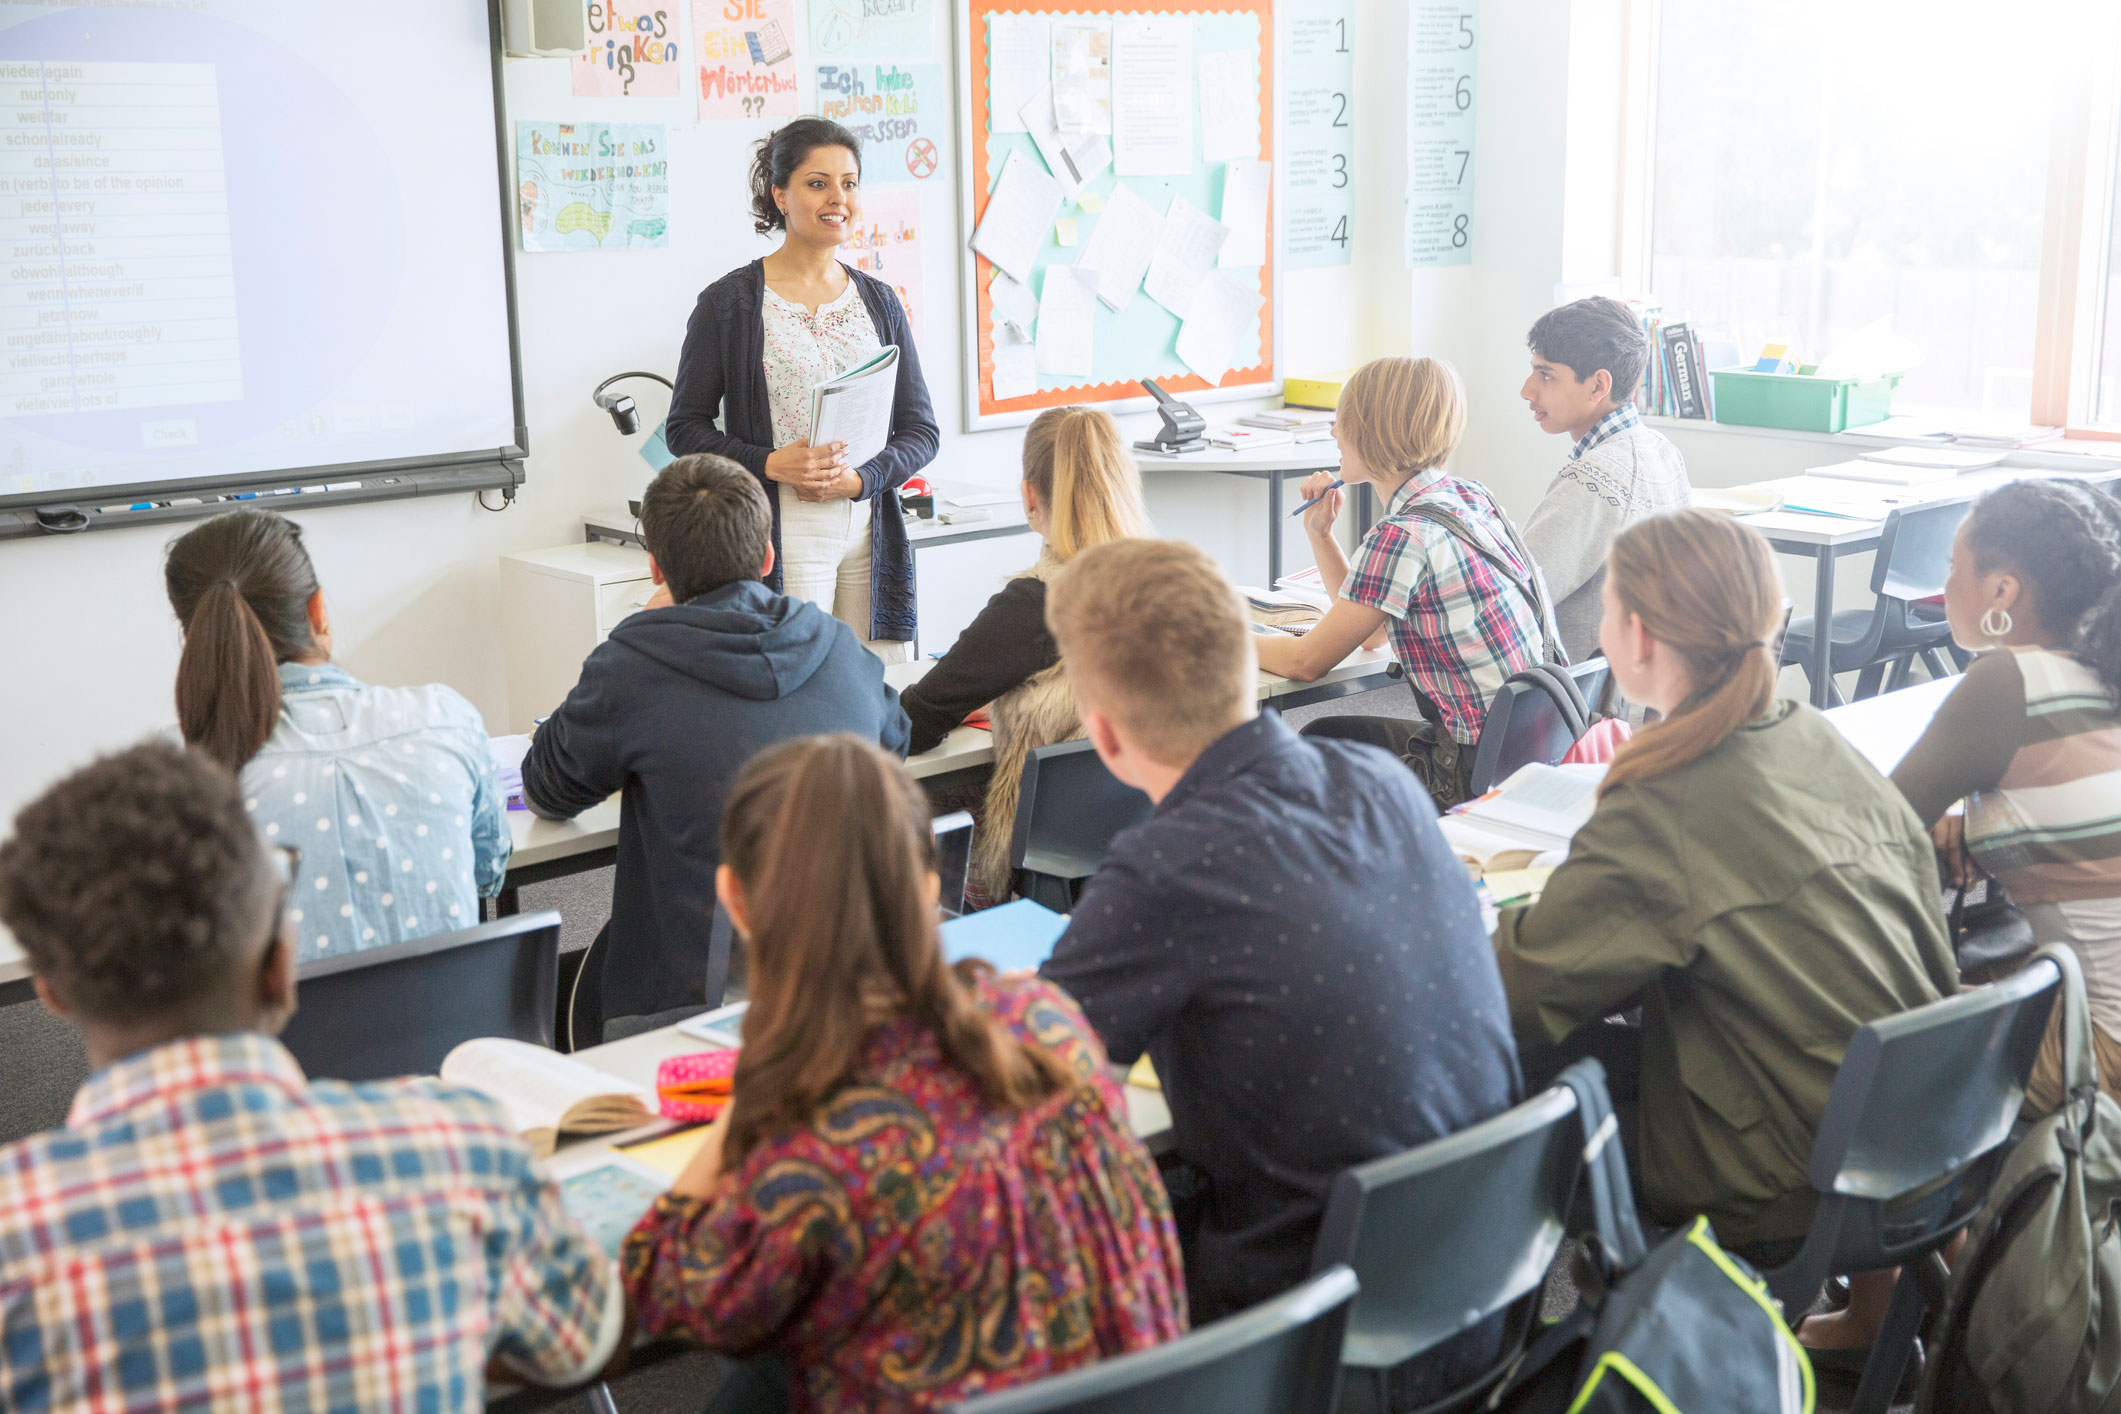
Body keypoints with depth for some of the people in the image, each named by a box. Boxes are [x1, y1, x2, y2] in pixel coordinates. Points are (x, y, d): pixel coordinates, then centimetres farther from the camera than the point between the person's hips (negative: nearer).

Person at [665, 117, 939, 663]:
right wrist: (769, 464, -15)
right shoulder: (729, 303, 1)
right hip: (781, 536, -4)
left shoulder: (880, 301, 13)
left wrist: (859, 478, -7)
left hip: (870, 531, 4)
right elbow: (686, 427, 1)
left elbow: (922, 429, 12)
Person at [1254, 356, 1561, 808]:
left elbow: (1306, 661, -11)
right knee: (1323, 734, 22)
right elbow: (1371, 632, 15)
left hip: (1482, 778, -8)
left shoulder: (1402, 537, -22)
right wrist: (1319, 533, 9)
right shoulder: (1468, 496, 6)